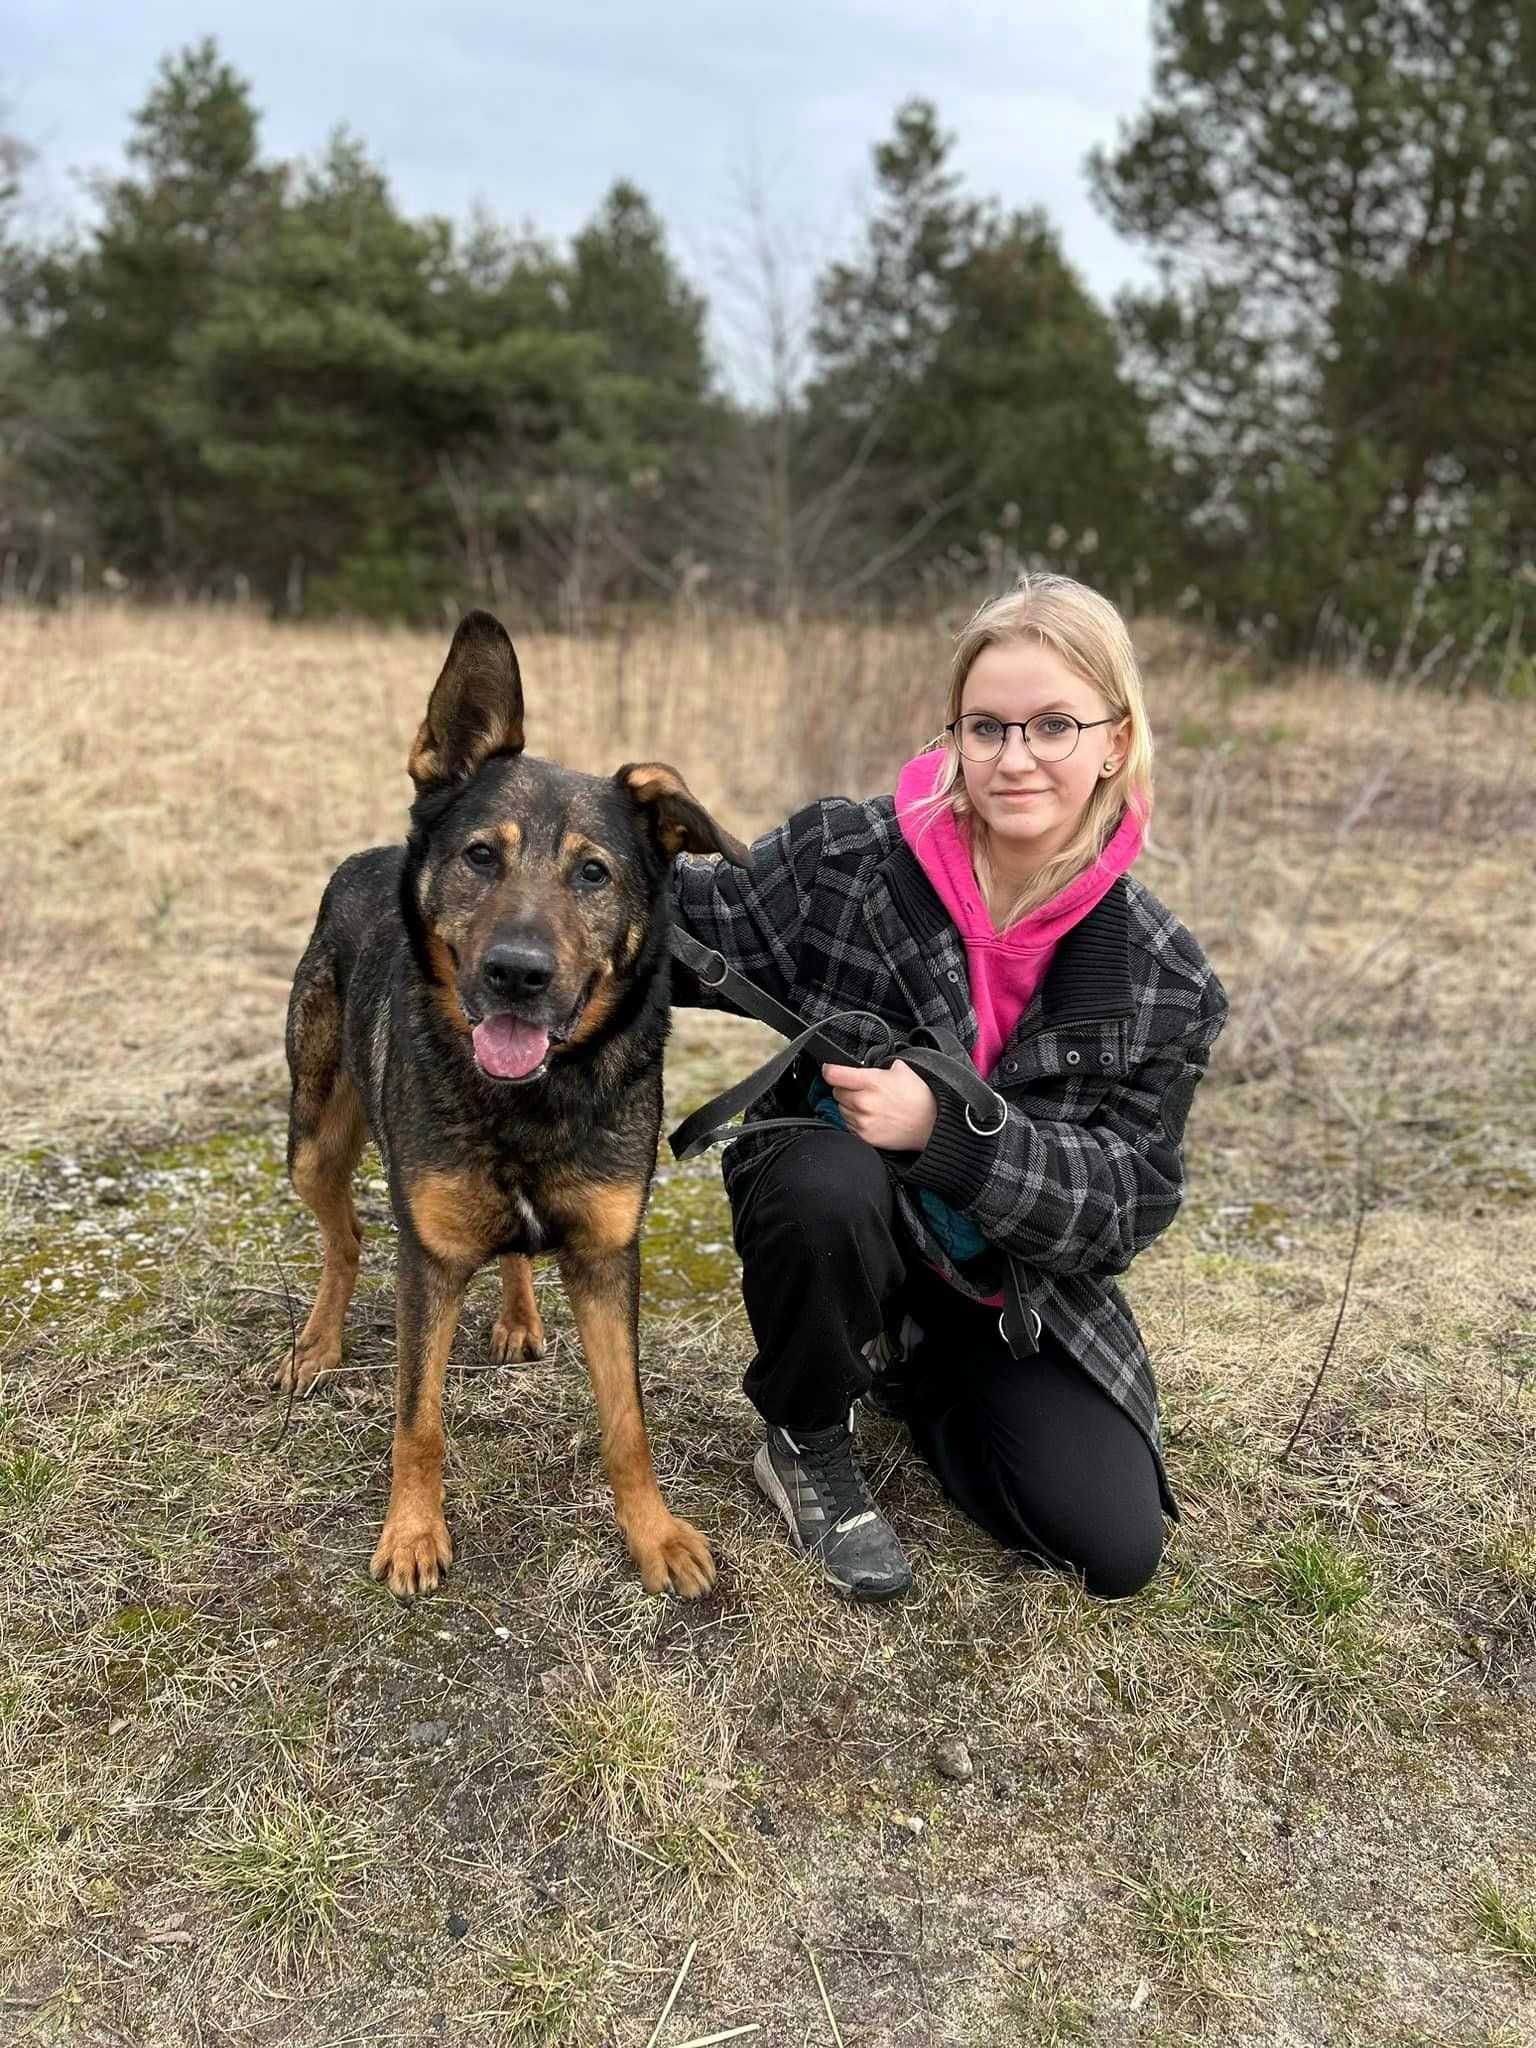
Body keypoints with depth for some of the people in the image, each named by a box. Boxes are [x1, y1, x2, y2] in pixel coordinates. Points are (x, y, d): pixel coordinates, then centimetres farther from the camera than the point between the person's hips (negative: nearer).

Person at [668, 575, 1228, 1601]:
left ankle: (927, 1387, 22)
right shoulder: (846, 855, -16)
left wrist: (944, 1128, -31)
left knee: (1115, 1549, -8)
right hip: (831, 1220, -2)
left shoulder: (1164, 978, -13)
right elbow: (708, 930, -5)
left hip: (1013, 1293, 2)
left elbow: (1131, 1193, -15)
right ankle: (807, 1444, -6)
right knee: (834, 1181, -38)